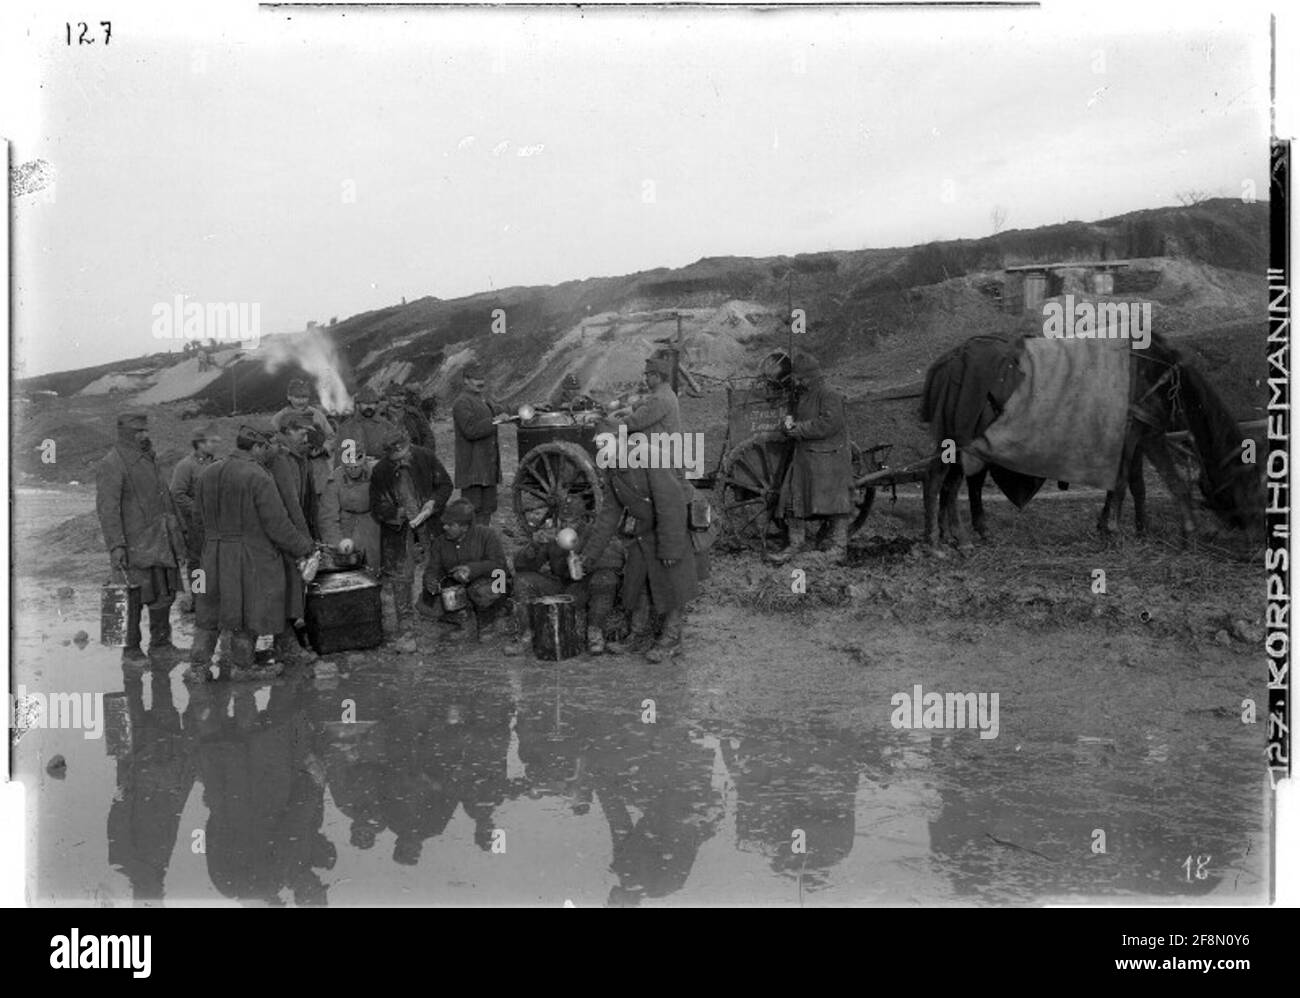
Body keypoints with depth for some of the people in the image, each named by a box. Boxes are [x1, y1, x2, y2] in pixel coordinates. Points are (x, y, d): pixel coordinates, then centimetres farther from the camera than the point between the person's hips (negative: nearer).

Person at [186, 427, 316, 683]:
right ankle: (243, 667, 22)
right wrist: (303, 547, -3)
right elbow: (277, 525, -17)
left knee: (208, 613, 15)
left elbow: (204, 516, 10)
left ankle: (198, 668, 16)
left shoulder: (208, 473, 3)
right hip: (253, 558, -6)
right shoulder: (258, 477, -18)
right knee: (248, 614, 10)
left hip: (214, 555, 6)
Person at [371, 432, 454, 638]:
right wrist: (396, 513, -23)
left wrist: (433, 503, -17)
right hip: (400, 528, -1)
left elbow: (445, 485, 0)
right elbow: (377, 506, -5)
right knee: (400, 572, 2)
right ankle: (403, 617, 15)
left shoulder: (426, 457, -10)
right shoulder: (380, 472, -12)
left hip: (429, 520, 1)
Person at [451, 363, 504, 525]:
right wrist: (495, 422, -23)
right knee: (472, 509, -8)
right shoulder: (462, 403, -13)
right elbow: (471, 430, -22)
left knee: (487, 508, 13)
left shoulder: (484, 399, 17)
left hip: (488, 465, 9)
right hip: (472, 467, -9)